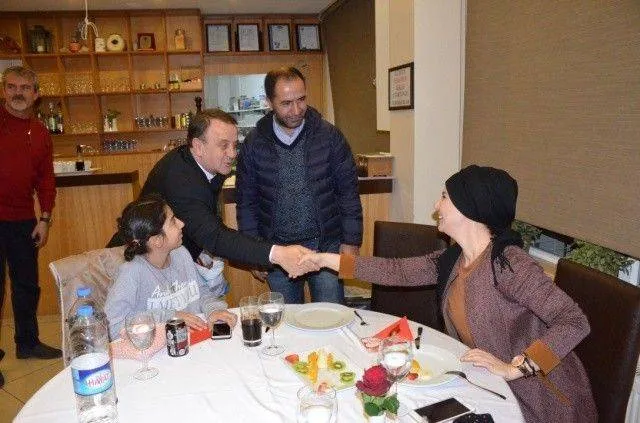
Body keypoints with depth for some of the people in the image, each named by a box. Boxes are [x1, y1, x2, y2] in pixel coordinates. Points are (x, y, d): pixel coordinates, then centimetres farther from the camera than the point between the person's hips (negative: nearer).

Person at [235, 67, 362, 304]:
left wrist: (351, 241, -3)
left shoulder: (329, 136, -5)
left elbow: (348, 191, -1)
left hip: (326, 245, -1)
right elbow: (246, 202, 4)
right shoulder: (254, 144, -2)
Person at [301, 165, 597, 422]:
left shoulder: (507, 263, -25)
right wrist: (328, 259, 4)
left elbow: (575, 322, -28)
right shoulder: (454, 258, -3)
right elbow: (399, 271, 4)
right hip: (493, 389, 6)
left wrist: (514, 368, -31)